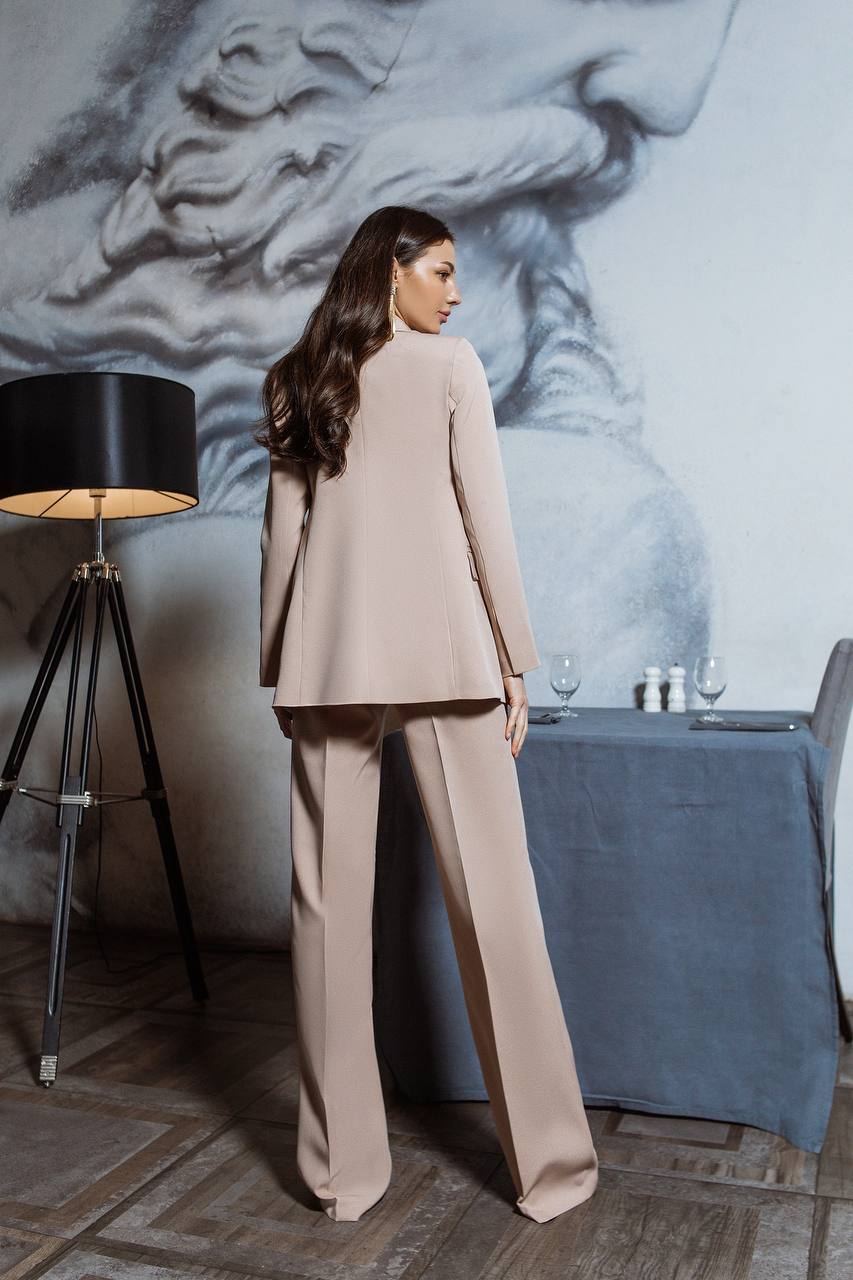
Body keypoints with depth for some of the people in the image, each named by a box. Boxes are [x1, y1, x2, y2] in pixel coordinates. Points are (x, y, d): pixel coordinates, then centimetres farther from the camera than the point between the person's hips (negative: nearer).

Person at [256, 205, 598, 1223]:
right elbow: (486, 522, -1)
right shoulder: (450, 365, 3)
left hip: (325, 659, 3)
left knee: (329, 906, 5)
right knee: (492, 901, 1)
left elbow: (282, 536, 11)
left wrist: (279, 670, 14)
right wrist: (514, 659, 4)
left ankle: (344, 1168, 13)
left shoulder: (296, 380, 13)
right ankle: (549, 1161, 10)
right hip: (441, 649, -3)